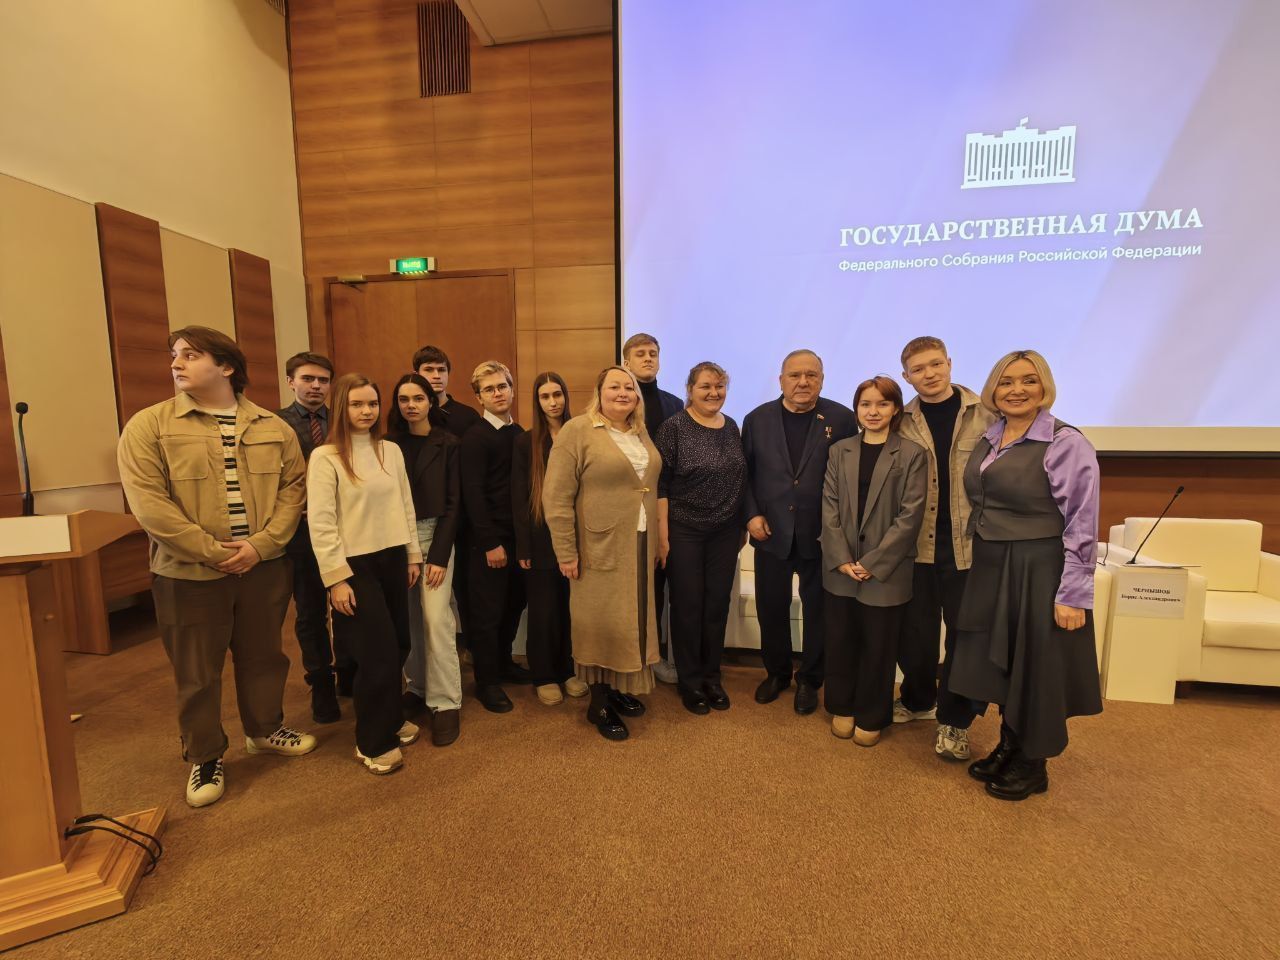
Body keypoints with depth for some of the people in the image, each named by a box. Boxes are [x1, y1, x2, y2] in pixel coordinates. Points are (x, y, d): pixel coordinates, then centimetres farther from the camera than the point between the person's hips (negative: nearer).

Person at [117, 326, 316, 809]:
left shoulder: (273, 427, 2)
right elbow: (148, 503, -12)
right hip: (187, 574, -2)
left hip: (264, 568, 2)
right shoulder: (148, 426, -5)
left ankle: (265, 729, 41)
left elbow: (293, 487, -1)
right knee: (196, 672, 11)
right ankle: (204, 757, 32)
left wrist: (260, 544, -13)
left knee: (263, 655, 18)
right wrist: (213, 551, -16)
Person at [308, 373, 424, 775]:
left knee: (399, 647, 10)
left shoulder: (391, 451, 6)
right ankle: (373, 743, 21)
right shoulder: (325, 457, -10)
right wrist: (336, 579, -14)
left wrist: (413, 555, 9)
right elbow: (321, 524, -12)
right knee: (379, 654, 0)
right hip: (355, 565, -5)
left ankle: (390, 719, 35)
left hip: (392, 559, 5)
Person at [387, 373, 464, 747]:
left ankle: (446, 702, 3)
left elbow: (453, 501, -4)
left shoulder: (447, 444, -2)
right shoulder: (389, 443, 6)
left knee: (436, 618, -8)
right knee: (407, 619, 7)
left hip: (434, 535, -3)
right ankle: (417, 687, 25)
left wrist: (439, 555, -10)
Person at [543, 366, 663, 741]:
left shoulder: (641, 433, 11)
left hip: (639, 546, 7)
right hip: (600, 548, -6)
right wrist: (566, 552, -15)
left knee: (631, 618, 14)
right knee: (601, 622, 4)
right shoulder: (577, 431, -10)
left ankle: (620, 688, 32)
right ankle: (599, 703, 20)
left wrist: (656, 540, 13)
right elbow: (556, 496, -13)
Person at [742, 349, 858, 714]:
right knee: (771, 608, 13)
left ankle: (808, 680, 33)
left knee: (817, 610, 12)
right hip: (771, 533, 2)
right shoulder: (757, 419, 2)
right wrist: (751, 515, -5)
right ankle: (777, 672, 36)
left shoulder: (842, 419, -3)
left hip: (821, 535, -1)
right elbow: (745, 473, 5)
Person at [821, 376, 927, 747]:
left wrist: (872, 563, -13)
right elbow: (829, 508, 2)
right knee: (840, 643, 13)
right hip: (841, 569, 3)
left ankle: (871, 718, 30)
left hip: (886, 571, -3)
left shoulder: (912, 455, -4)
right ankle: (842, 708, 33)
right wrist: (842, 560, -9)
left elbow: (910, 515, -9)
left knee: (878, 648, 10)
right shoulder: (840, 451, 6)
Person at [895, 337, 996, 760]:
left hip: (968, 545, -1)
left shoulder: (985, 416, -2)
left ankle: (954, 720, 28)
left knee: (964, 633, 10)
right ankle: (917, 700, 37)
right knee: (914, 630, 14)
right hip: (916, 545, 2)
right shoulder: (902, 423, 2)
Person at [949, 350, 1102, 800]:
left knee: (1036, 666, 9)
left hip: (1040, 572, -6)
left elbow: (1081, 525, -15)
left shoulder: (1066, 443, -13)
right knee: (1000, 660, 17)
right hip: (990, 569, 6)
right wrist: (980, 557, 11)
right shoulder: (988, 440, 7)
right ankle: (1008, 747, 37)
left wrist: (1071, 595, -17)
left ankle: (1033, 765, 30)